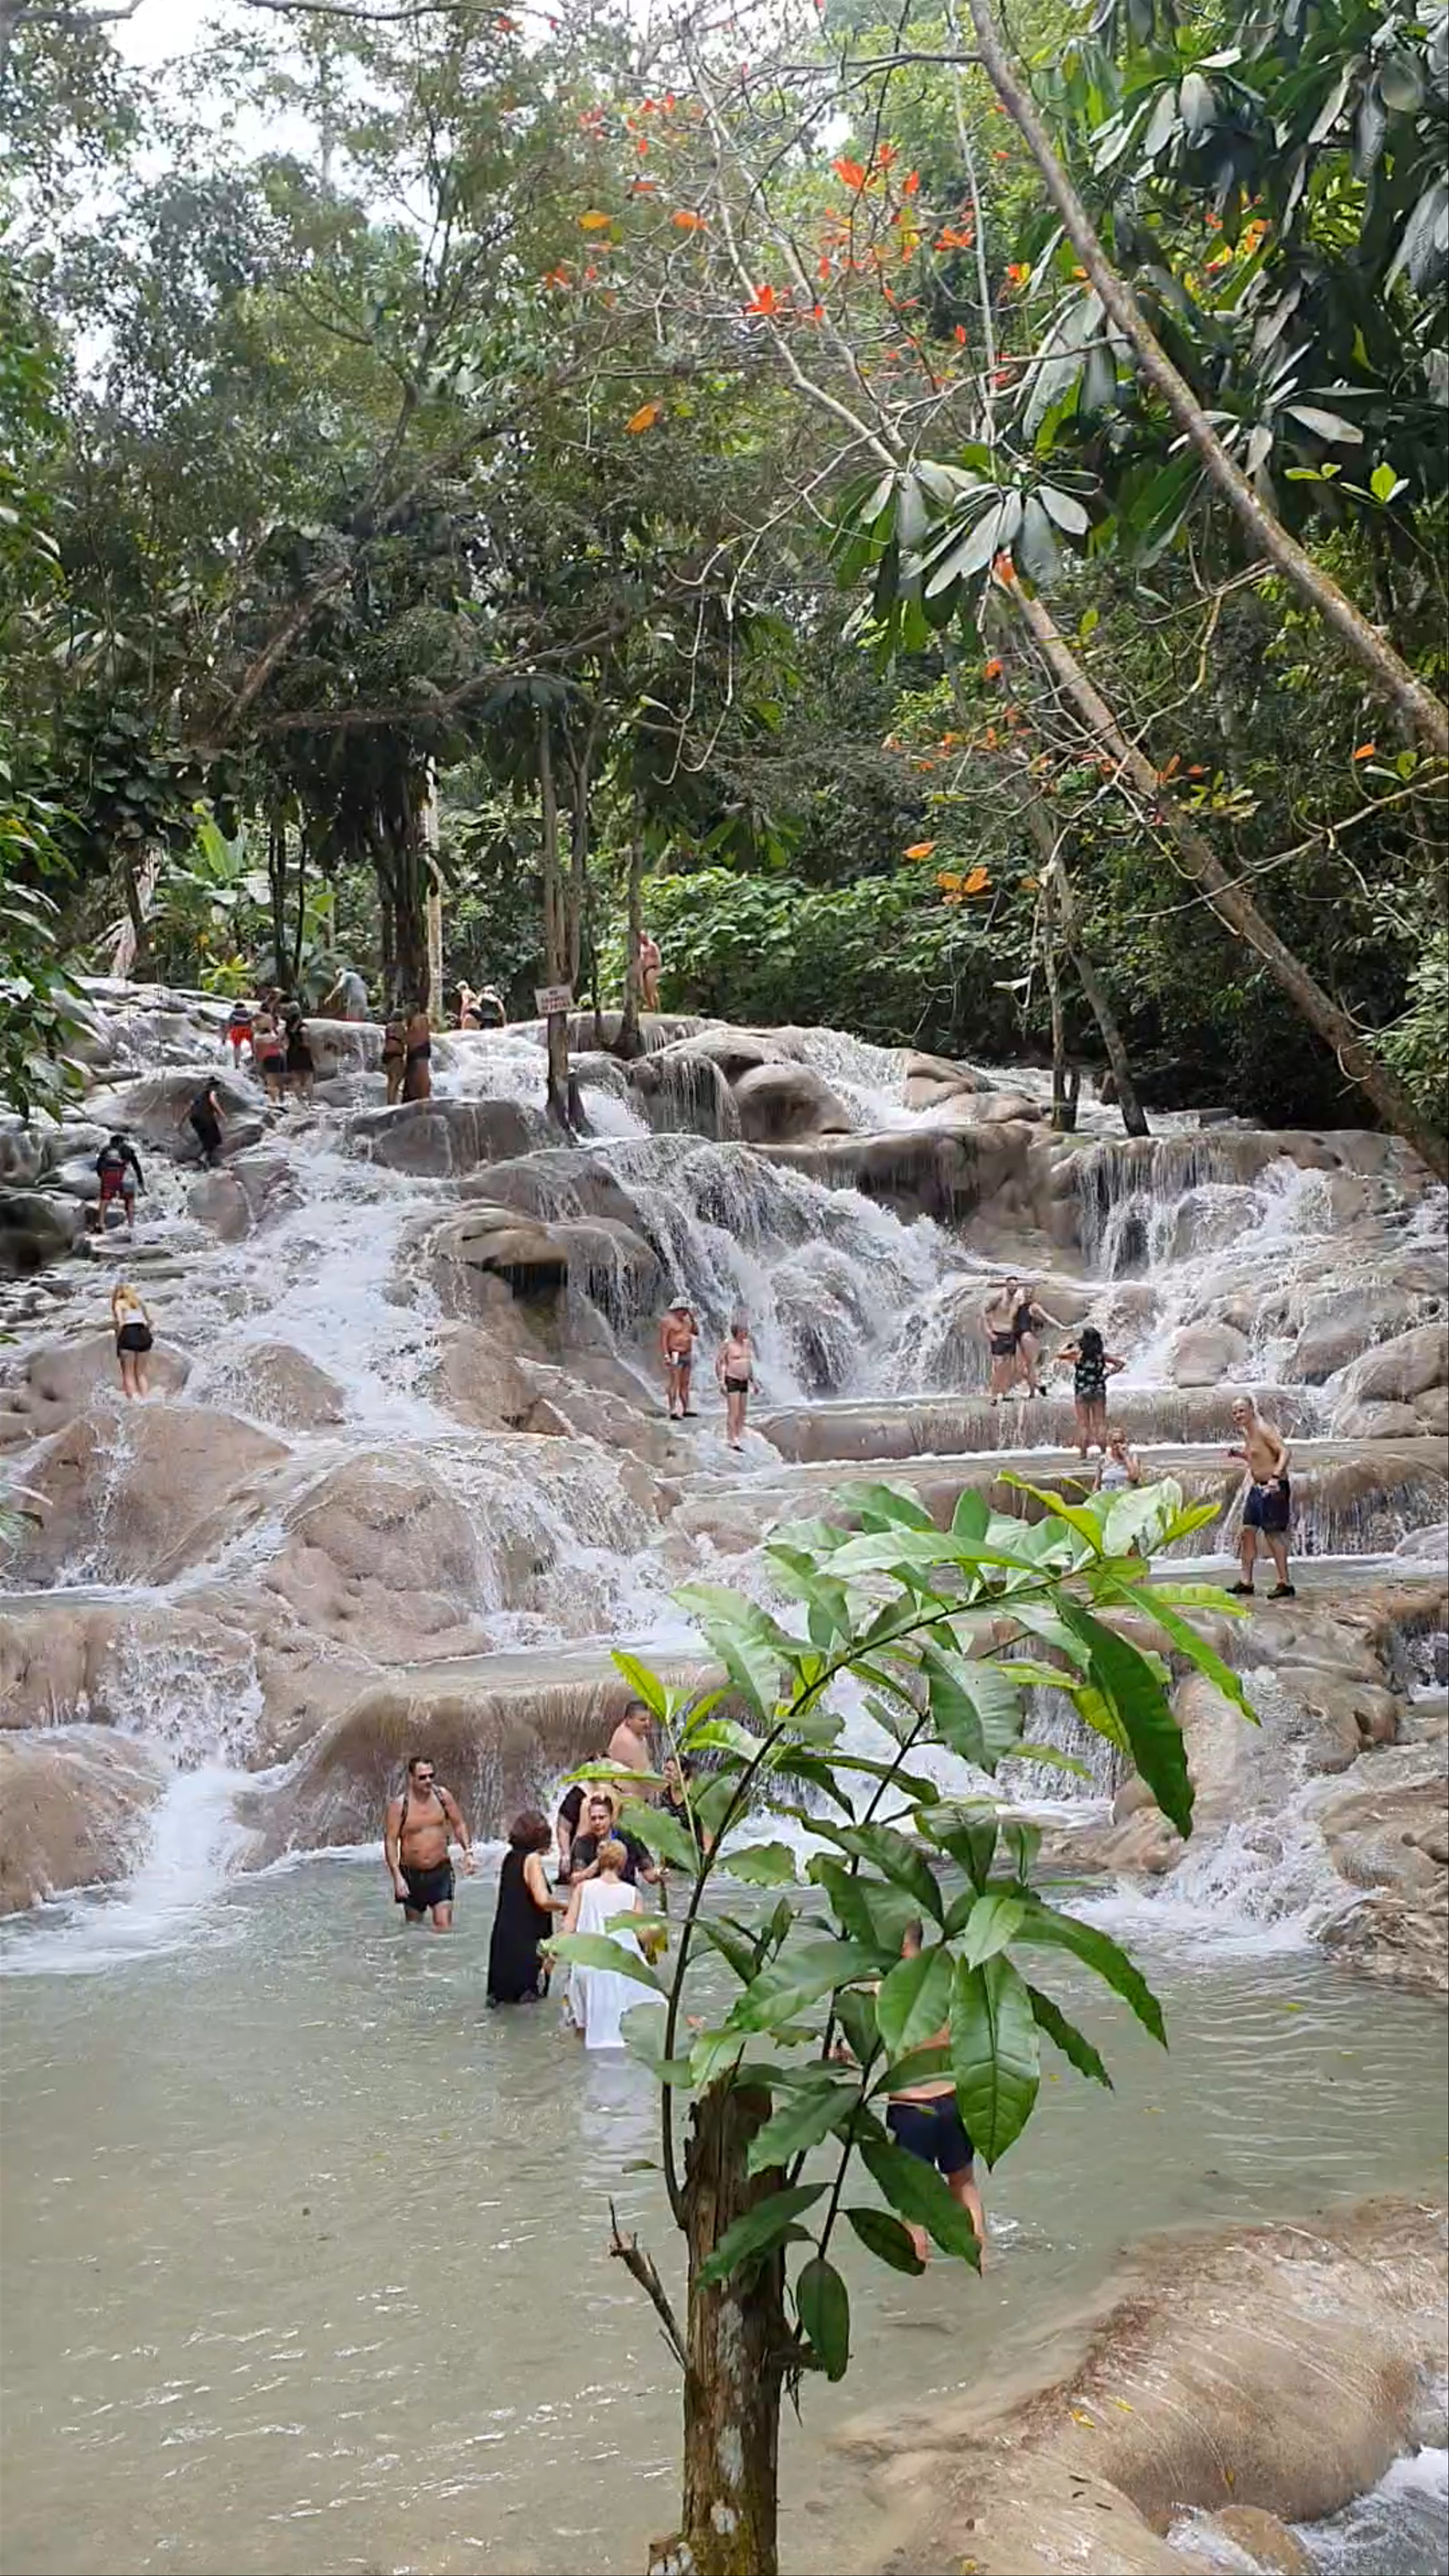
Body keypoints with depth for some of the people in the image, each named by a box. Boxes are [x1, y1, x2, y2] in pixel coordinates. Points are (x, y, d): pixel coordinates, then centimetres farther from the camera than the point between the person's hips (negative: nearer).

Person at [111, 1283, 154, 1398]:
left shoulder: (119, 1304, 6)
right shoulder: (139, 1303, 21)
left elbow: (121, 1323, -8)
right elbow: (149, 1322, 20)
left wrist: (117, 1339, 1)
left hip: (129, 1333, -4)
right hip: (144, 1334, 4)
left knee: (129, 1374, 2)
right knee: (141, 1373, 13)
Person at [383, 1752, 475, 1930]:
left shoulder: (443, 1796, -2)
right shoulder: (399, 1805, -11)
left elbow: (459, 1825, 10)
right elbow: (390, 1841, -11)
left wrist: (468, 1852, -3)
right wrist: (397, 1876, -19)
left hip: (441, 1870, 1)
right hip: (412, 1875, -1)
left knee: (444, 1927, -12)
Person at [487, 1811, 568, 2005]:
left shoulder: (510, 1857, 8)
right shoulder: (533, 1859, -15)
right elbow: (543, 1900, -25)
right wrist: (565, 1905, -7)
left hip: (504, 1935, 8)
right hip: (526, 1939, -8)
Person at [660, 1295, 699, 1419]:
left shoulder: (685, 1321, 14)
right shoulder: (668, 1321, -11)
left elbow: (696, 1333, 12)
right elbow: (663, 1340, -15)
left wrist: (693, 1319, 2)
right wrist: (666, 1356, -22)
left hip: (687, 1356, 8)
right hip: (675, 1357, -8)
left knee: (685, 1384, 10)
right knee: (674, 1384, -10)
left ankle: (686, 1410, 13)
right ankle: (673, 1412, -11)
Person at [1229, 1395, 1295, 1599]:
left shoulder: (1264, 1430, -16)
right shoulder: (1248, 1433, 12)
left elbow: (1285, 1452, -27)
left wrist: (1276, 1477, -39)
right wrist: (1239, 1454, 10)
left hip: (1274, 1489, -10)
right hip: (1257, 1488, 10)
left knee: (1273, 1534, -6)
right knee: (1248, 1530, 8)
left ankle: (1285, 1584, 0)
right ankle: (1246, 1582, 14)